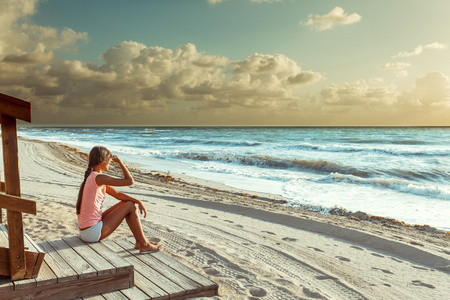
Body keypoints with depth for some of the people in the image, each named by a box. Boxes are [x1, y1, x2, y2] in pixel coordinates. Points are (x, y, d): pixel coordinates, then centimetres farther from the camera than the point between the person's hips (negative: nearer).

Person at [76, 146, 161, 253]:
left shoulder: (92, 178, 11)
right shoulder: (98, 178, -21)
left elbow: (117, 194, 11)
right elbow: (130, 181, -21)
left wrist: (138, 201, 0)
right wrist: (119, 161, -7)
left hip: (85, 230, 10)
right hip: (92, 233, -10)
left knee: (126, 203, 11)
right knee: (130, 206, -6)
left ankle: (139, 242, 11)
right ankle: (144, 245, 3)